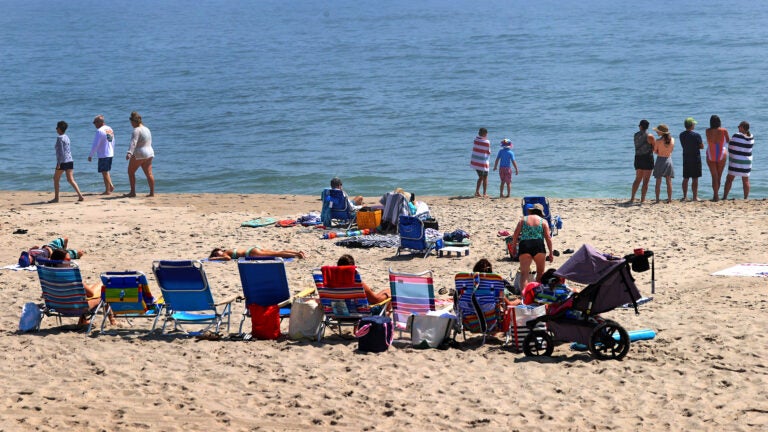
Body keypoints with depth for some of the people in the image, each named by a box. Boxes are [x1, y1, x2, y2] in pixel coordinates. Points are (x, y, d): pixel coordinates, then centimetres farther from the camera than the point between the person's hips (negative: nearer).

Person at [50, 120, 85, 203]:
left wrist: (58, 163, -17)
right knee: (70, 179, 4)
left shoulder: (59, 138, -12)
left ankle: (56, 198, 12)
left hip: (63, 162, -7)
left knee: (56, 179, 9)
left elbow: (60, 151, -17)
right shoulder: (66, 137, 13)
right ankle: (80, 196, -9)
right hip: (70, 161, 7)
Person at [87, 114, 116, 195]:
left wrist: (90, 155, -9)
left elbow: (95, 145, -16)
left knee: (104, 172, -1)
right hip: (110, 154, 8)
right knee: (106, 171, 18)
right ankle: (111, 185, 7)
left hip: (103, 155, -8)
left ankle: (107, 190, 2)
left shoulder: (100, 131, -15)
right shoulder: (110, 129, 10)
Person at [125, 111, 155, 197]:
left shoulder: (137, 130, -15)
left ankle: (132, 192, 2)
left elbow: (133, 142, -29)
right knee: (149, 174, 6)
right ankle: (152, 192, 3)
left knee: (131, 172, 4)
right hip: (149, 153, 8)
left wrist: (129, 153, -40)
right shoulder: (147, 129, 13)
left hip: (138, 154, -8)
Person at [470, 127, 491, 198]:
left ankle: (477, 192, 17)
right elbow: (488, 152, -4)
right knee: (485, 178, 7)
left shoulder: (476, 139, -2)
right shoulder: (487, 142, -14)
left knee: (480, 177, 21)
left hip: (475, 162, 6)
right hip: (483, 163, -6)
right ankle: (485, 194, 7)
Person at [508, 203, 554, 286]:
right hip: (538, 245, 0)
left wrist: (513, 247, 16)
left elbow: (515, 235, 7)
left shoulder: (523, 219, 15)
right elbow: (548, 238, 5)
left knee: (524, 273, -6)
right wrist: (551, 253, 7)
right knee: (540, 271, 18)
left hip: (524, 245, 0)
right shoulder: (543, 221, 12)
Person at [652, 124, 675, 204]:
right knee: (669, 181, 11)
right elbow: (671, 150, 8)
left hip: (660, 160, -4)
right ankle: (669, 198, 11)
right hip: (668, 160, 4)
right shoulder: (672, 140, -2)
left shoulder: (658, 141, -15)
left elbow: (655, 151, -6)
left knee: (658, 181, 4)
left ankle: (657, 199, 3)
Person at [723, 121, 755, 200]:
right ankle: (746, 198, 10)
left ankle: (724, 197, 0)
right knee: (746, 181, 10)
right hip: (747, 161, 5)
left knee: (729, 179, 2)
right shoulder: (751, 137, 2)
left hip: (736, 161, -5)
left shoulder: (737, 136, -16)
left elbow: (730, 147, -12)